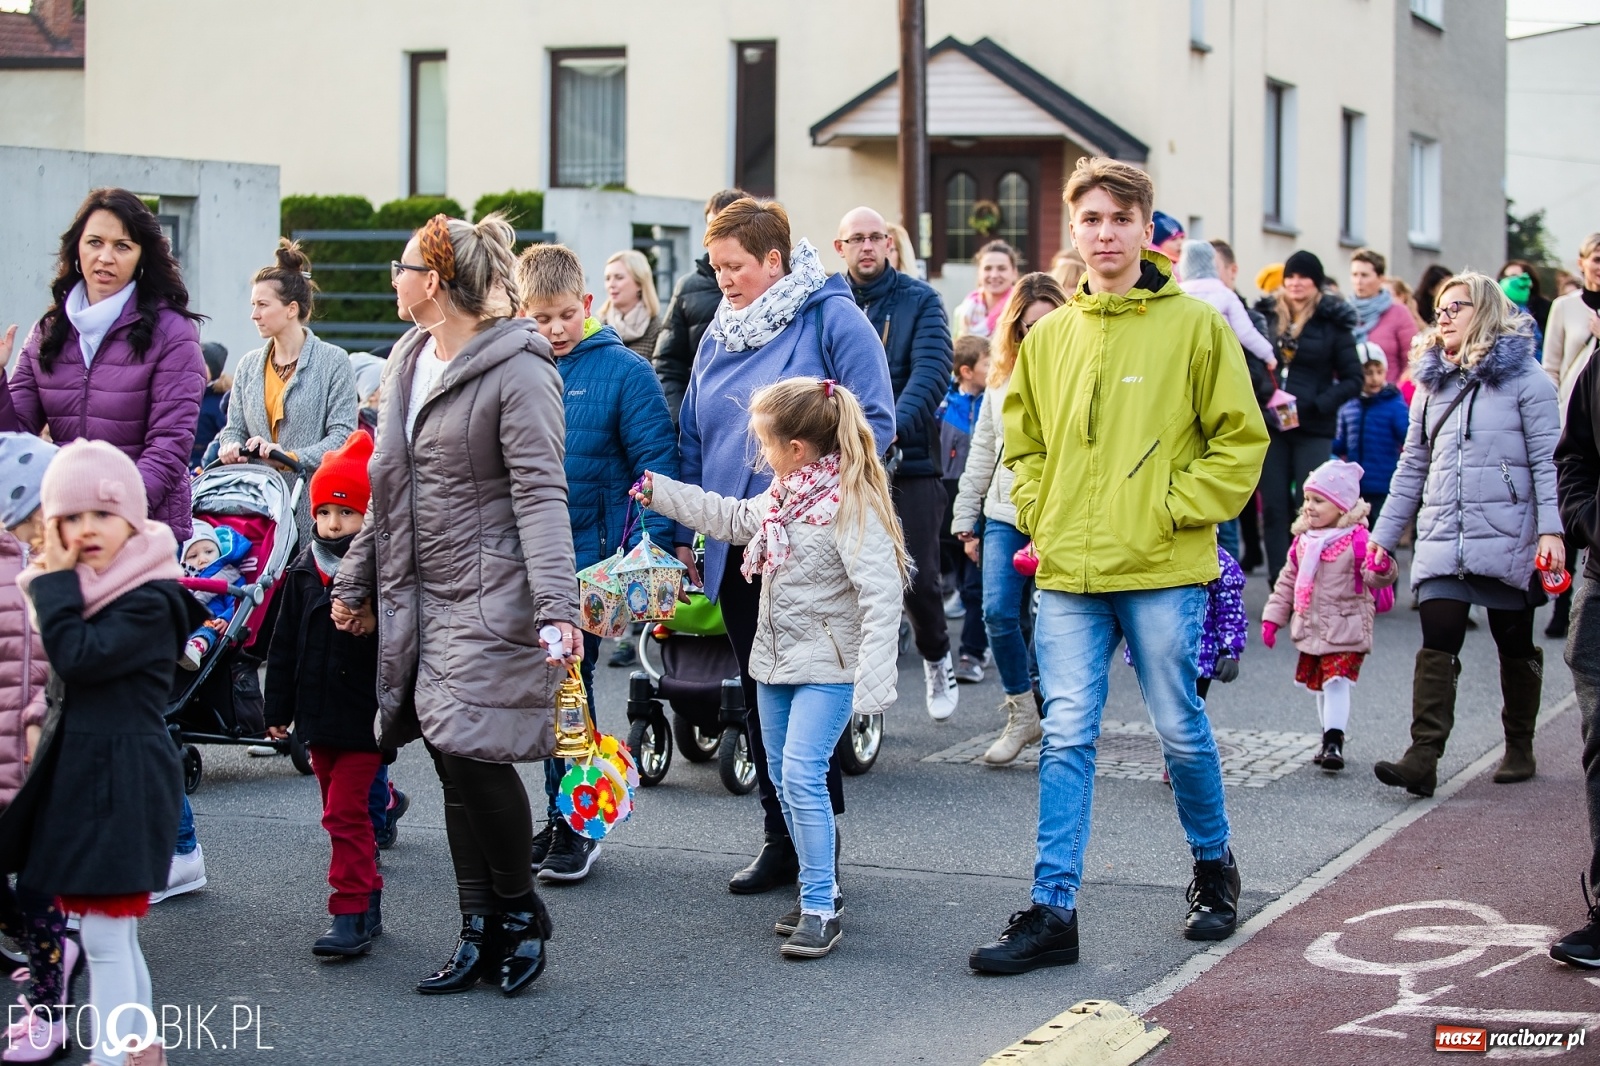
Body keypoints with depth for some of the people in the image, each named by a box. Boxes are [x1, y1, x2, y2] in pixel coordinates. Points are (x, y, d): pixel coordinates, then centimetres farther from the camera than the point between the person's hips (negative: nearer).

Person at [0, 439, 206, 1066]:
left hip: (123, 779, -10)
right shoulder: (87, 594, 12)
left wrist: (56, 580, -17)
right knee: (115, 931, 18)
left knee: (104, 935, -6)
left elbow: (76, 658, -25)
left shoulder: (149, 602, -17)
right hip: (79, 771, 10)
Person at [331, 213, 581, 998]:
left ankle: (520, 912, 11)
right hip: (422, 596, 8)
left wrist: (555, 602, -28)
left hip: (491, 600, -8)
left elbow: (540, 493, -19)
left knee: (476, 755, -10)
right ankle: (480, 932, 16)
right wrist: (357, 578, 23)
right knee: (452, 764, 7)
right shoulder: (409, 363, 14)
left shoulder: (517, 371, -12)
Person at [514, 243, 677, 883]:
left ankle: (576, 825, 11)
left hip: (589, 556, -5)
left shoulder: (623, 370, -7)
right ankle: (561, 817, 25)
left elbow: (656, 462, -10)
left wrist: (652, 548, -19)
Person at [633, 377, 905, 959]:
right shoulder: (783, 494, 8)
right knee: (783, 779, 12)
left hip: (827, 668, -9)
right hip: (777, 659, 9)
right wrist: (660, 492, 26)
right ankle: (818, 889, 24)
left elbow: (881, 595, -25)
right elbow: (734, 519, 28)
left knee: (802, 774, -17)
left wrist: (873, 682, -31)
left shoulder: (851, 503, -21)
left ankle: (820, 910, -11)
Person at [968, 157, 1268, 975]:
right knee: (1066, 738, 1)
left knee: (1180, 729, 8)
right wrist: (1039, 515, 5)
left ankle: (1213, 869, 31)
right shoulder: (1048, 337, 9)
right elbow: (1022, 441, 20)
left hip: (1164, 570, -3)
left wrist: (1173, 510, -10)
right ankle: (1053, 910, 3)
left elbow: (1239, 440, -2)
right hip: (1068, 571, 3)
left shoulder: (1194, 326, -3)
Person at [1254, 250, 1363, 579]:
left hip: (1313, 429, -3)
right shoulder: (1267, 315, 8)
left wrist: (1318, 405, -13)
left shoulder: (1332, 324, 0)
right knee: (1273, 507, 3)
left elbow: (1353, 379, 1)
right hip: (1270, 426, 3)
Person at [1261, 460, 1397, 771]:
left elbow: (1374, 577, -21)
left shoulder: (1356, 539, -11)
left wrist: (1382, 569, -44)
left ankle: (1334, 743, -15)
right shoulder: (1303, 539, 9)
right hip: (1310, 630, 7)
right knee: (1319, 687, 13)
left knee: (1336, 683, -14)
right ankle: (1331, 741, 25)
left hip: (1345, 630, -7)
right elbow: (1288, 581, 16)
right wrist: (1272, 616, 12)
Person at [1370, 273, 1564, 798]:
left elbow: (1547, 460, -8)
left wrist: (1551, 529, -18)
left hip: (1507, 537, -4)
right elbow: (1412, 467, 18)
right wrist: (1384, 534, 14)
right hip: (1442, 539, 4)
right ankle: (1423, 757, -17)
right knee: (1437, 645, -9)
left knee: (1514, 644, 9)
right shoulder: (1431, 384, 14)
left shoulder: (1523, 378, -3)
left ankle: (1519, 747, 25)